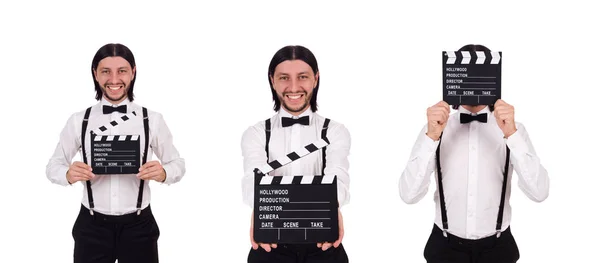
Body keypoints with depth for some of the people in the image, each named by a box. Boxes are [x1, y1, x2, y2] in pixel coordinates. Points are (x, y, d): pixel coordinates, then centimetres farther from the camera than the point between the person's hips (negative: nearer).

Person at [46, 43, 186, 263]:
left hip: (139, 226, 0)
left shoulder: (152, 120, -5)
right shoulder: (79, 121, -2)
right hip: (92, 226, 1)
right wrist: (68, 174, -18)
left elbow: (178, 163, 2)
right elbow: (54, 165, 5)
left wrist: (163, 173, -21)